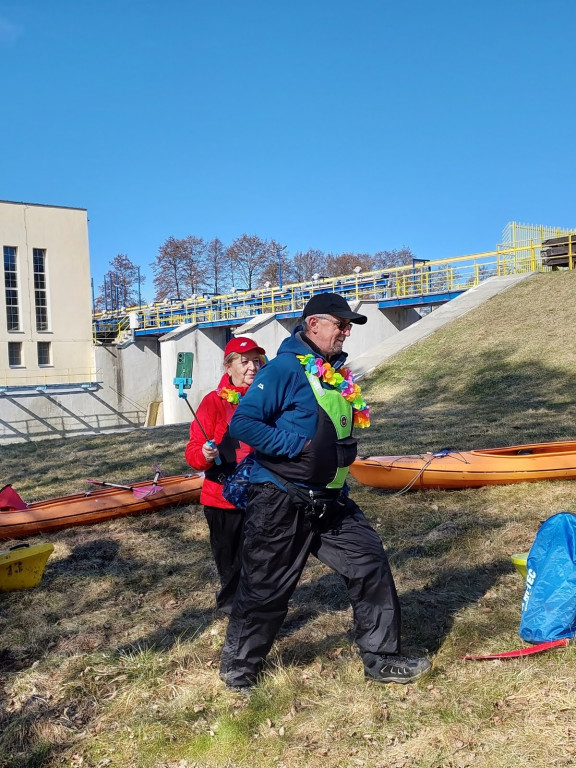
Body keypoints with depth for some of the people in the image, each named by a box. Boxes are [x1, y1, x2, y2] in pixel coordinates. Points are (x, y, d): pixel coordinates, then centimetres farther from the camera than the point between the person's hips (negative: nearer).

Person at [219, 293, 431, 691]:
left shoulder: (338, 374, 10)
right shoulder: (285, 368, -16)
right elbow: (242, 422, -19)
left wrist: (340, 455, 11)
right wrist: (297, 446, -21)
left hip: (330, 501, 8)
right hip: (281, 504, -7)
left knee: (371, 563, 6)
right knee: (265, 589, 5)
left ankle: (382, 660, 22)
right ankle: (238, 667, 28)